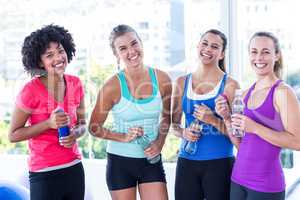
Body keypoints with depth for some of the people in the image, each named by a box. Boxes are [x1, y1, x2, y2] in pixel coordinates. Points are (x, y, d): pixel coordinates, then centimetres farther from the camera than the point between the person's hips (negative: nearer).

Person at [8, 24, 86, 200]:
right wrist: (49, 123, -19)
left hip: (74, 168, 5)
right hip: (44, 174, -5)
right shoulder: (31, 91, -14)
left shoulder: (75, 84, 1)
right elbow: (13, 135, -9)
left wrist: (76, 133, -9)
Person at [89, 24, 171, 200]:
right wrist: (124, 137, -16)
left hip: (151, 160, 2)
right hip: (120, 161, -2)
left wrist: (160, 142, -5)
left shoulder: (162, 79, -5)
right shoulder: (112, 87, -13)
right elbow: (94, 127, -3)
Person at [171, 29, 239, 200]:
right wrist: (183, 132, -5)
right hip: (187, 162, 3)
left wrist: (213, 120, -18)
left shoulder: (229, 85, -3)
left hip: (219, 164, -3)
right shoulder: (182, 82, 7)